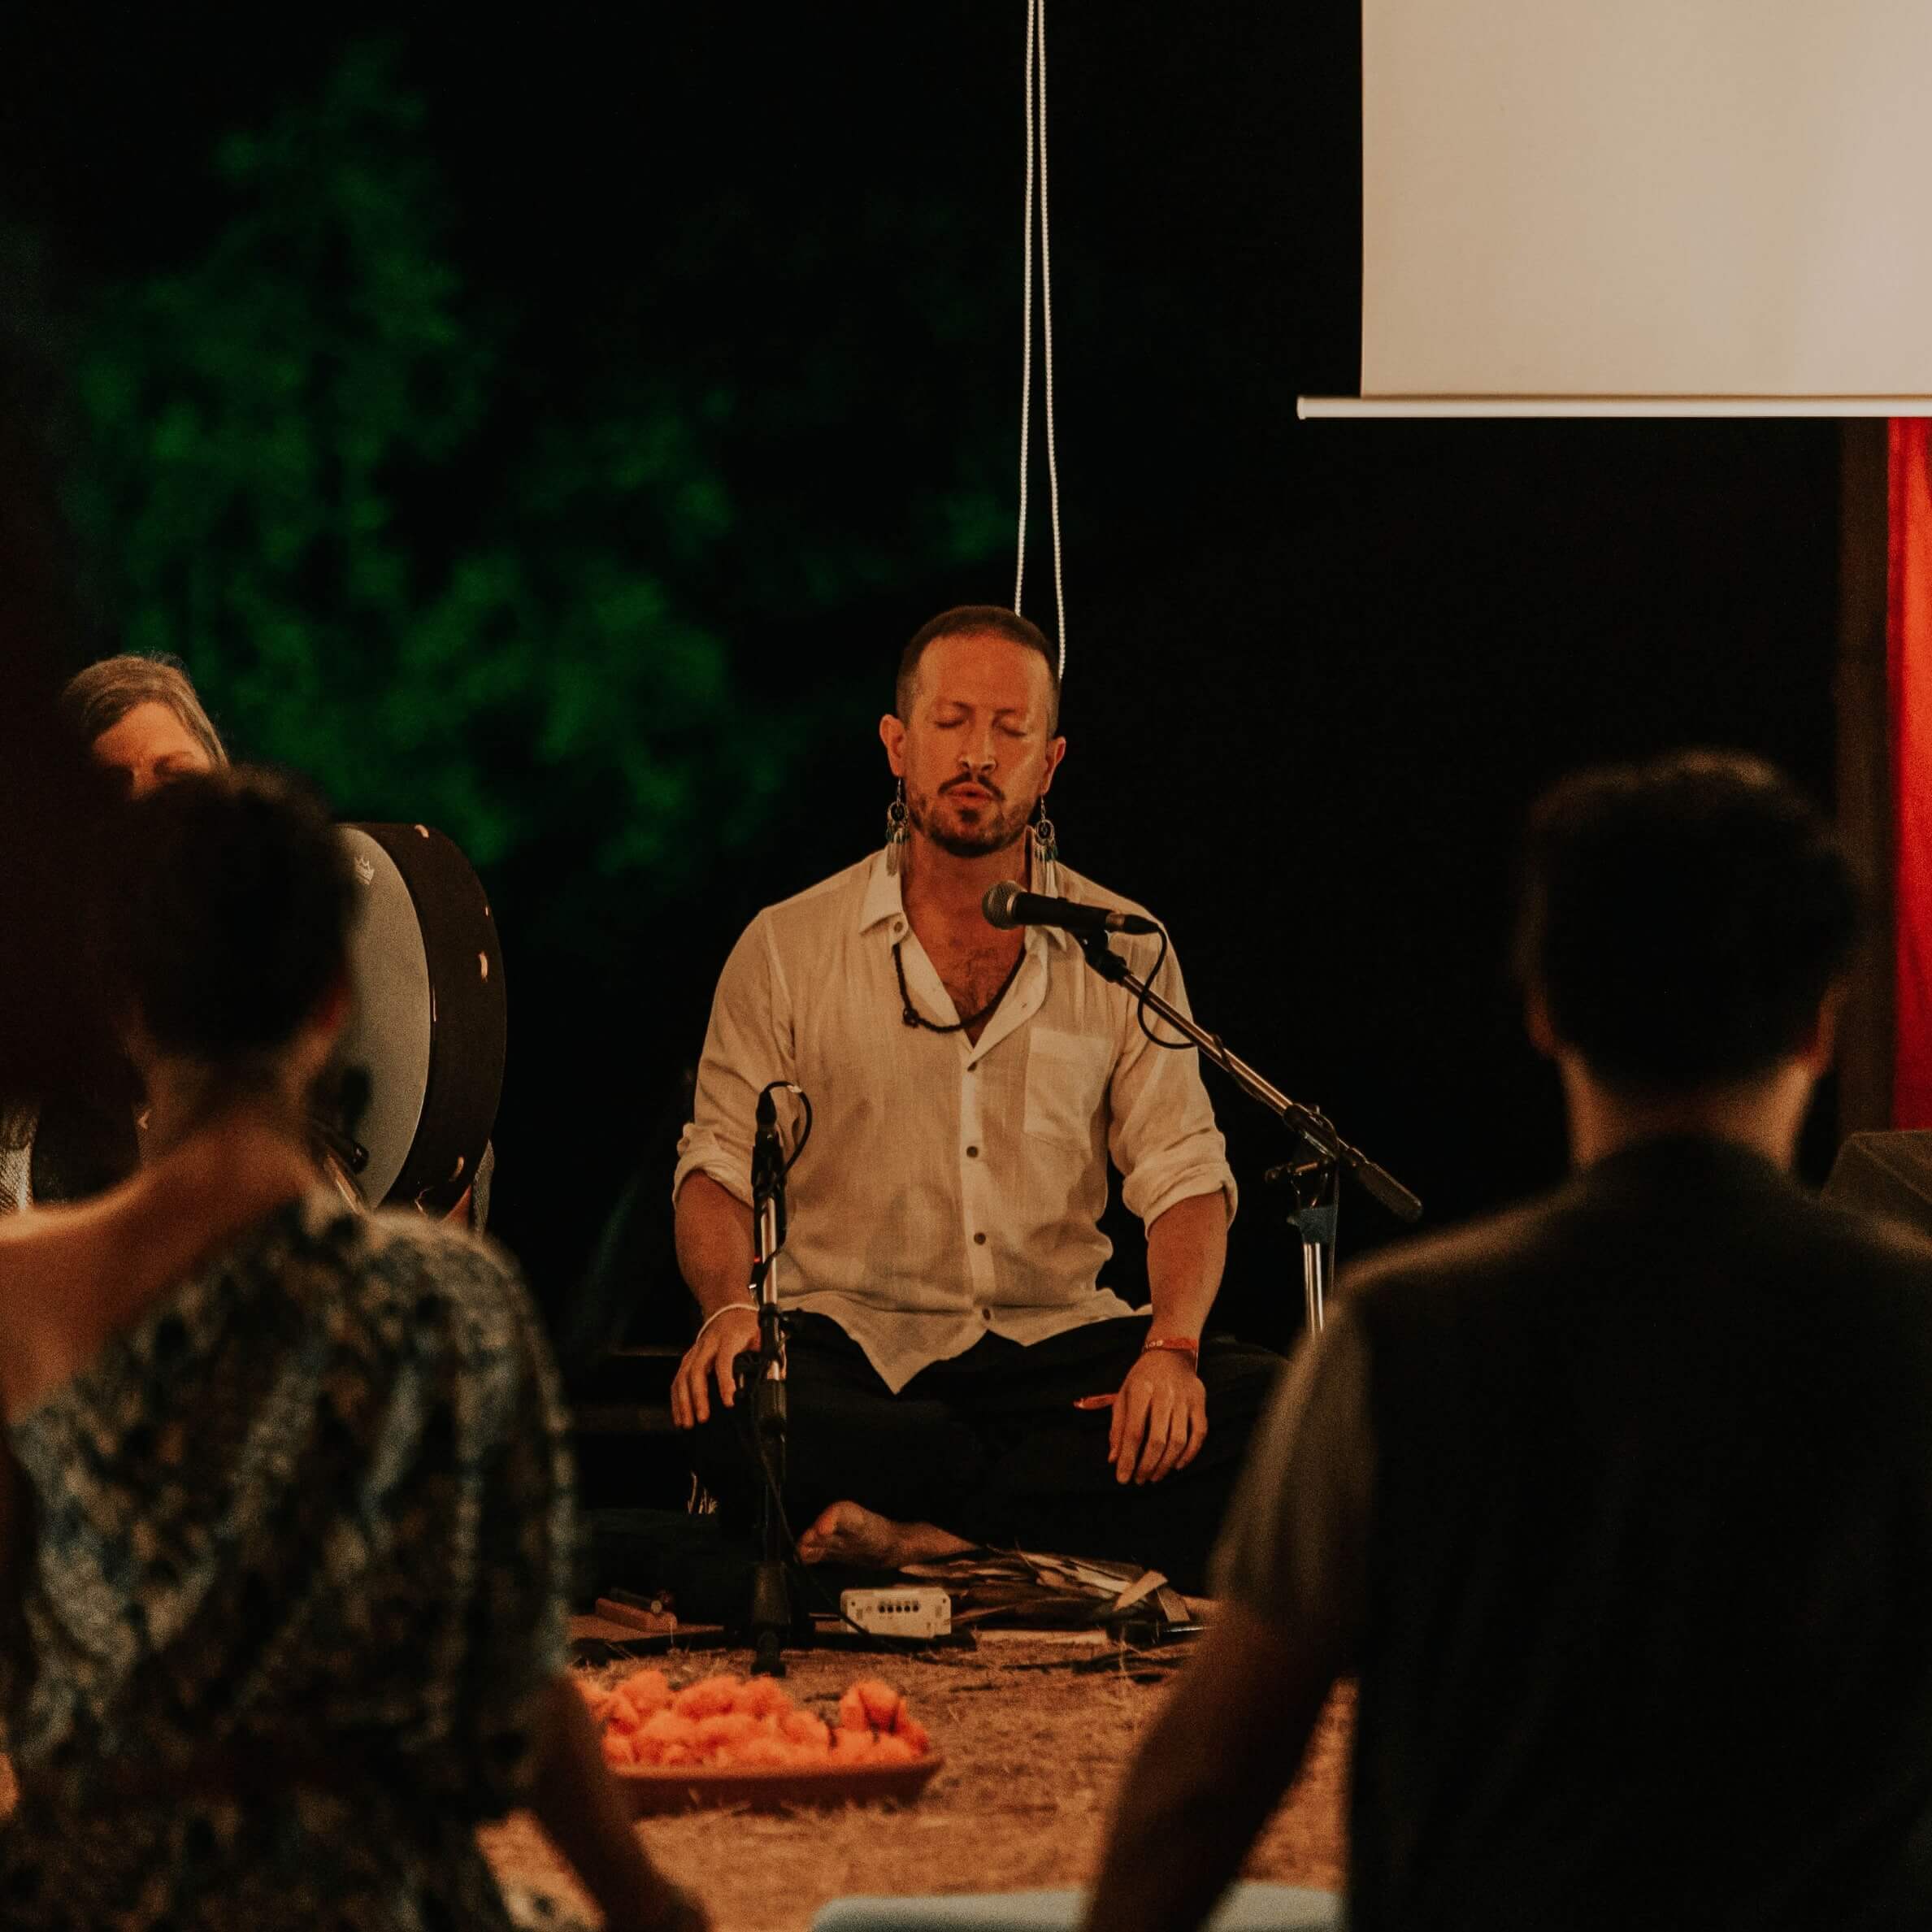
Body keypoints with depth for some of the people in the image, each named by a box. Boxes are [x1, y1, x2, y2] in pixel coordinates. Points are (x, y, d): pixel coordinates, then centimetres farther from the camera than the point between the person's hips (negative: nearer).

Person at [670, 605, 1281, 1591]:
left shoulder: (1121, 948, 8)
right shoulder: (788, 948, 5)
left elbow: (1183, 1175, 3)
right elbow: (719, 1170, 5)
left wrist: (1171, 1348, -17)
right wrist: (729, 1307, -18)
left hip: (1053, 1336, 2)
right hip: (855, 1338, -2)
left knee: (1262, 1403, -27)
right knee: (733, 1415, -36)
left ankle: (927, 1540, -28)